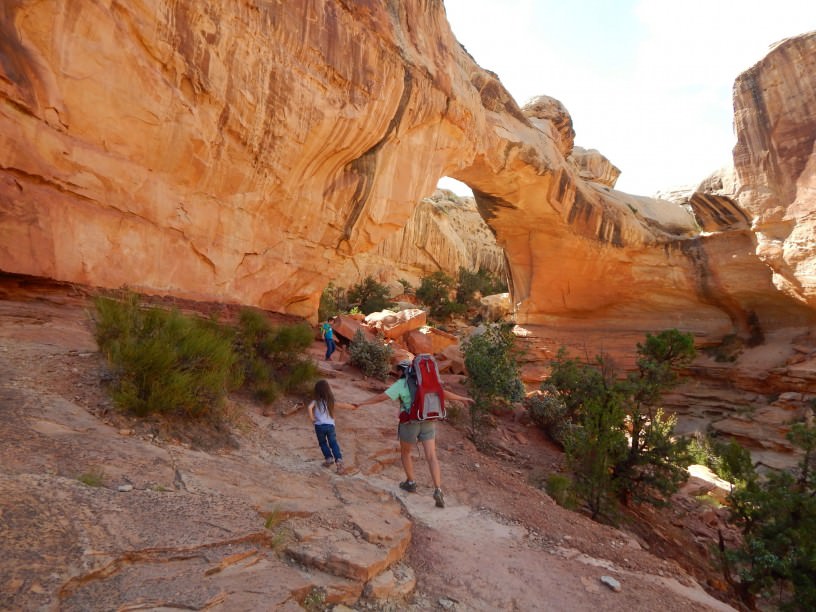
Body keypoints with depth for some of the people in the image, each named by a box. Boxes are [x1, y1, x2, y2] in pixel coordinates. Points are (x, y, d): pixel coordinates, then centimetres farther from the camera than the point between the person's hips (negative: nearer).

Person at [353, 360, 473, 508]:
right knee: (432, 457, 0)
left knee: (405, 452, 22)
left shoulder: (400, 385, -5)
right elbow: (445, 393, 16)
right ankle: (438, 491, -12)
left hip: (410, 423, -4)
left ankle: (410, 483, 31)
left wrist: (360, 403, -8)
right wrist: (462, 398, 28)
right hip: (428, 423, 4)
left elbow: (381, 397, -12)